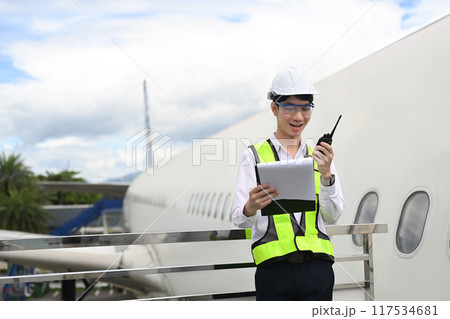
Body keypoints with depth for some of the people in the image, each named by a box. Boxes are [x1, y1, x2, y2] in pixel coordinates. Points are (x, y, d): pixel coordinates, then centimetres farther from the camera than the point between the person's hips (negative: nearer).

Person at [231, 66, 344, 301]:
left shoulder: (319, 157, 13)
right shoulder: (254, 156, 5)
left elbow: (332, 216, 3)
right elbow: (239, 219, -3)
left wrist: (326, 174, -12)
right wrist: (250, 208, -25)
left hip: (316, 268, 2)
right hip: (274, 270, -2)